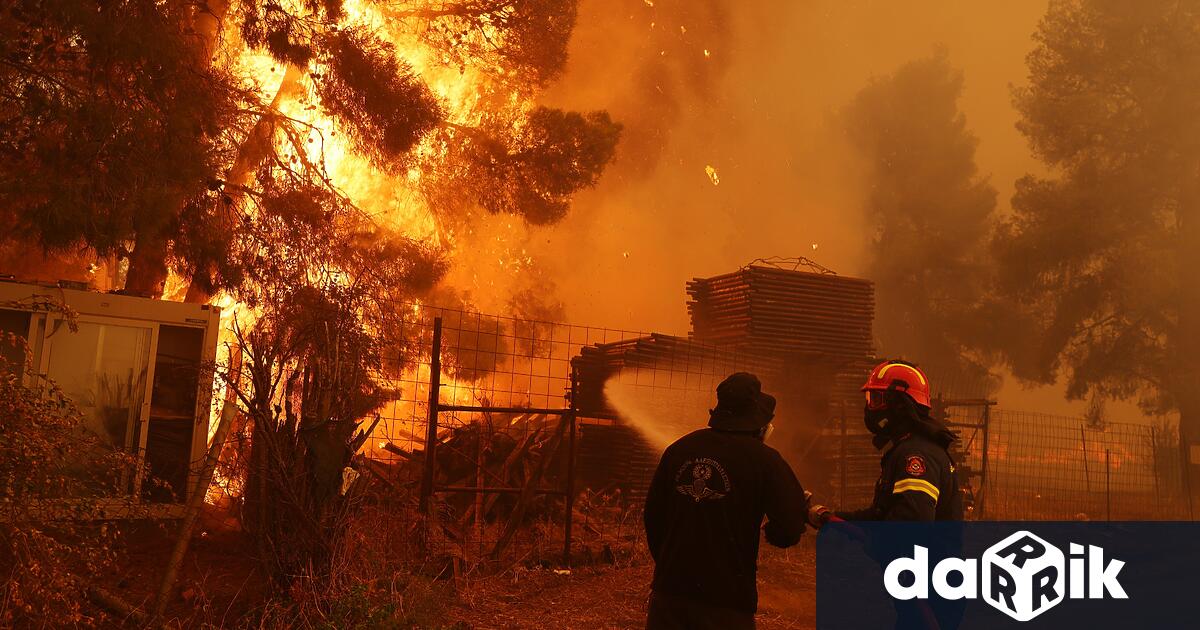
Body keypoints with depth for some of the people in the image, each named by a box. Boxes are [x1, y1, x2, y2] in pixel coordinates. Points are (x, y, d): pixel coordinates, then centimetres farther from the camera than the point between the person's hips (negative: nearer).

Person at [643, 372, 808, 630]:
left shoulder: (678, 449, 3)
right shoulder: (765, 460, -10)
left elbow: (653, 514, 8)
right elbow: (789, 531, -14)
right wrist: (770, 530, 10)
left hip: (669, 589, 4)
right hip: (727, 598, -4)